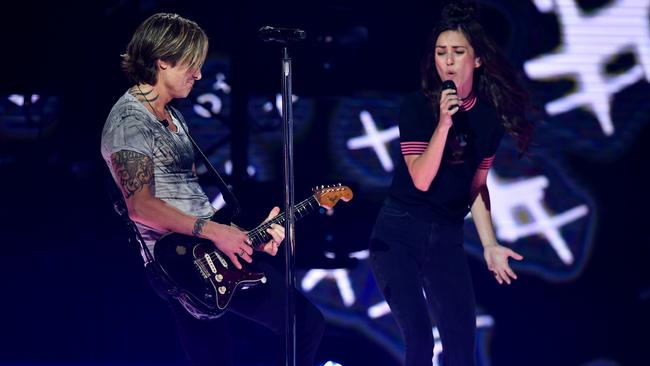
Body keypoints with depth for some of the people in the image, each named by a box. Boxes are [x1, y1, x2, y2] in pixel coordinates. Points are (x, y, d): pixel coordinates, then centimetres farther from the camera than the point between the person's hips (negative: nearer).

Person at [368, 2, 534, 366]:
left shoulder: (490, 116, 2)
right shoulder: (417, 105, -9)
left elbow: (476, 186, 12)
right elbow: (421, 179, -18)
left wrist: (490, 245, 7)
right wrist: (443, 123, -27)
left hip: (447, 238, 4)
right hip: (399, 233, -4)